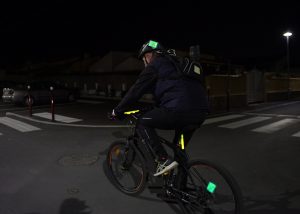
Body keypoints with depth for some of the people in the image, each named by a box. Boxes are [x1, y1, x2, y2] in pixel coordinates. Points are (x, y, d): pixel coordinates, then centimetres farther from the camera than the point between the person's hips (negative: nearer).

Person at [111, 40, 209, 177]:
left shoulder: (154, 65, 7)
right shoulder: (175, 64, 31)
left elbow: (135, 91, 6)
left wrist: (117, 111, 17)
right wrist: (155, 109, 47)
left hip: (179, 110, -8)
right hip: (201, 112, 9)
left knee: (142, 123, 9)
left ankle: (164, 160, 1)